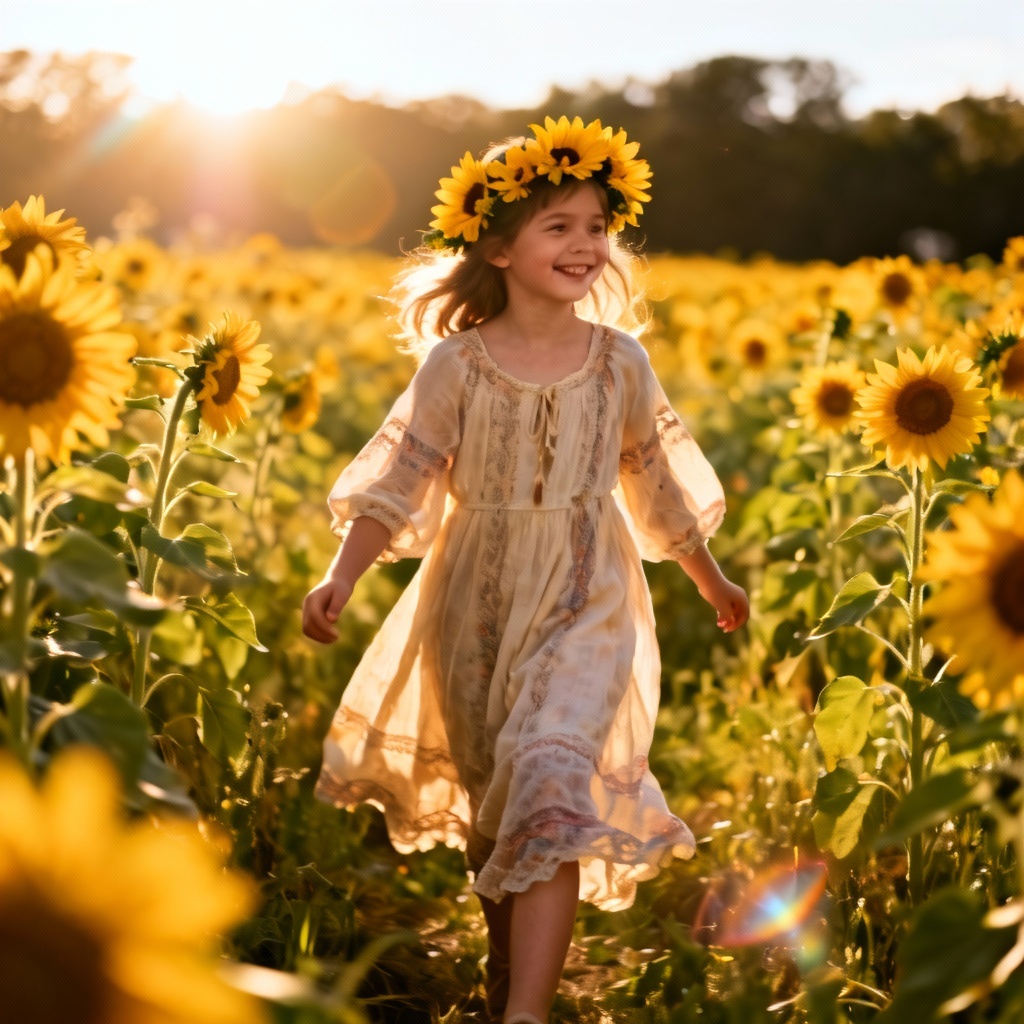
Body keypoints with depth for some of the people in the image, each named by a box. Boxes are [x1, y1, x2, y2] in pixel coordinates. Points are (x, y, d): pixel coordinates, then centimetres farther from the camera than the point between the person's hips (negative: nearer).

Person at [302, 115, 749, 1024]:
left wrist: (712, 583, 23)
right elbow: (397, 481, -8)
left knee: (550, 787, -18)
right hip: (475, 604, 1)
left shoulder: (619, 359, 0)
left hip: (584, 606, -1)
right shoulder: (456, 362, -5)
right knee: (487, 801, 13)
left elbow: (658, 483, 13)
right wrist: (343, 575, -23)